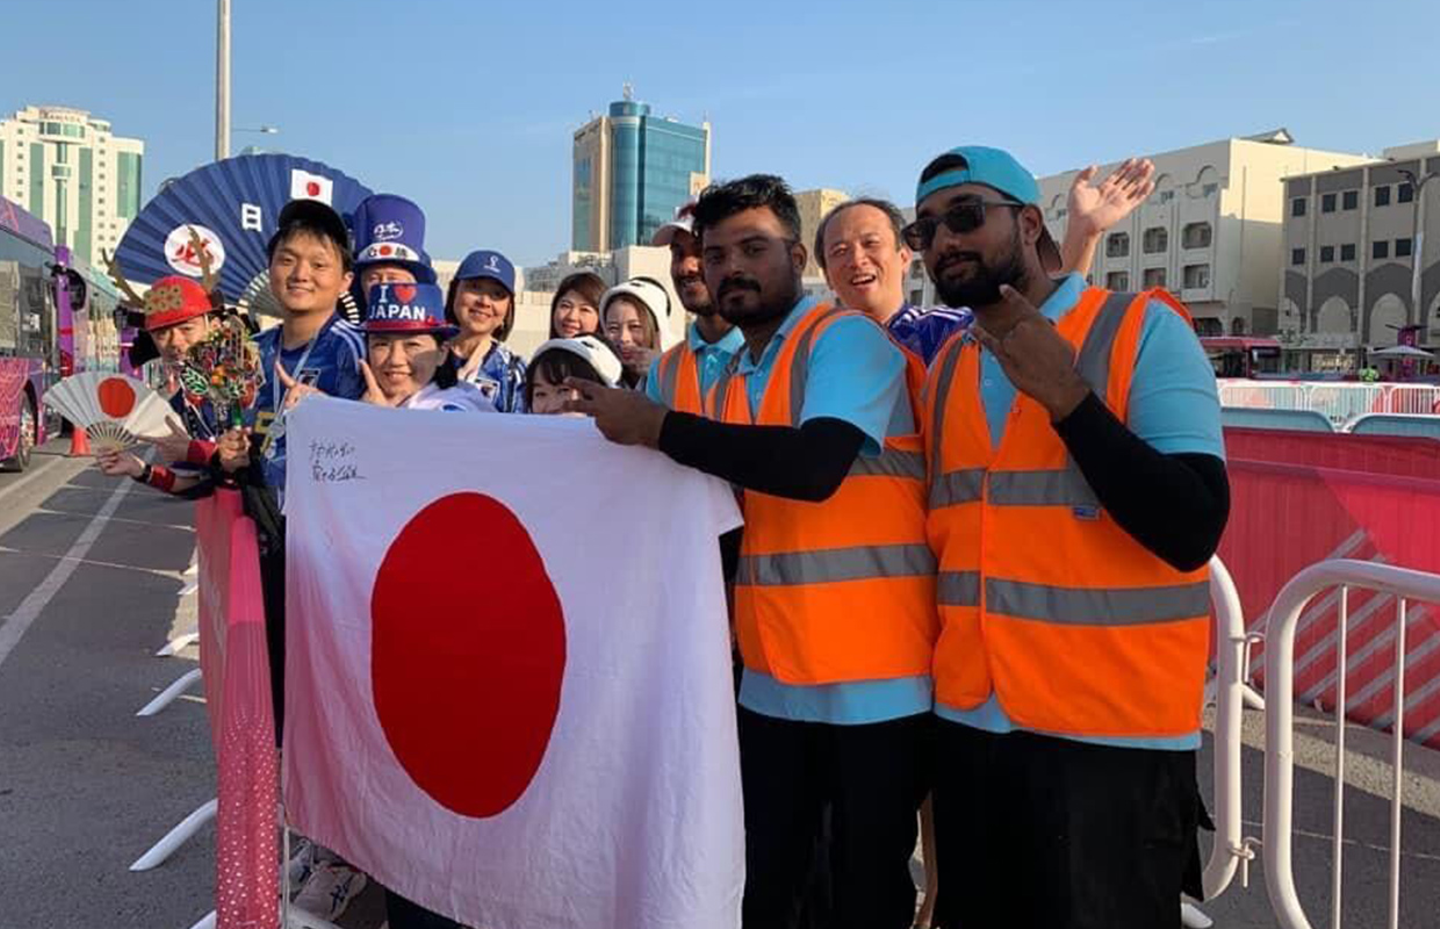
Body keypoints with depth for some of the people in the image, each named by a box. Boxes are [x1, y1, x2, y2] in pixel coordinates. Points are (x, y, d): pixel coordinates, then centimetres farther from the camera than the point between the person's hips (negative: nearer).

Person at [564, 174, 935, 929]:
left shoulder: (846, 338, -8)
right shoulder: (730, 382, 13)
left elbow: (813, 464, -26)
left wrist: (657, 427, -20)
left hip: (873, 680, -6)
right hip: (773, 679, 7)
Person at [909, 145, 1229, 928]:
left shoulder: (1145, 331, -7)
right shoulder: (946, 368, 9)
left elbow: (1191, 531, -17)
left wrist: (1066, 397, -21)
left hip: (1111, 736, -5)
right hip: (968, 725, 5)